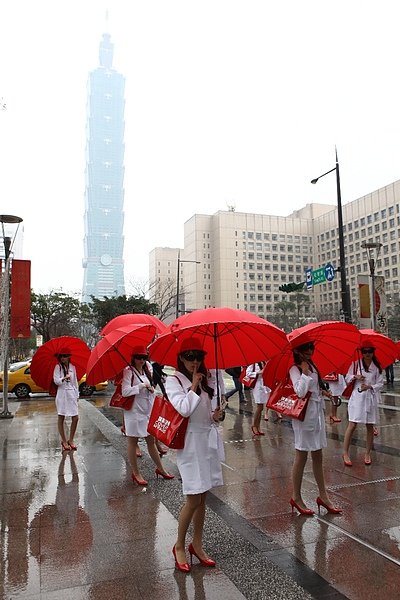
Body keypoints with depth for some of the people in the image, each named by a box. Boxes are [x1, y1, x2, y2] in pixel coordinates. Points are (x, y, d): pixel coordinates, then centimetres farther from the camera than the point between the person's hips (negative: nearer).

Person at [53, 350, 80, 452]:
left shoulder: (72, 367, 9)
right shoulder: (58, 367, -1)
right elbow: (56, 381, -9)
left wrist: (77, 394, 12)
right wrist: (64, 378, -28)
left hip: (72, 394, 3)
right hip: (62, 394, -3)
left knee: (75, 418, -1)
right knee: (61, 418, 3)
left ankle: (71, 440, 14)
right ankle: (64, 441, 16)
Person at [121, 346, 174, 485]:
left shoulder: (147, 370, 10)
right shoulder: (128, 371, -11)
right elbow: (125, 391, -20)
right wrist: (142, 386, -19)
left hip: (147, 410, 6)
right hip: (134, 411, -6)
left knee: (151, 441, 14)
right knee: (132, 442, 6)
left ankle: (160, 468, 24)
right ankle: (135, 473, 17)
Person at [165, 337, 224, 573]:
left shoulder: (204, 380, 11)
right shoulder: (174, 381, -8)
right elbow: (184, 409, -22)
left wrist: (215, 416, -1)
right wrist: (193, 386, -14)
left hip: (208, 440, 6)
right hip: (190, 442, -6)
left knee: (202, 497, 13)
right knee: (193, 499, -3)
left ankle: (197, 544, 29)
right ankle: (179, 546, 19)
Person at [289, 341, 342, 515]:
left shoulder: (311, 365, 10)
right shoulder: (295, 369, -15)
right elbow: (300, 392, -29)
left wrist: (322, 391, 6)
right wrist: (305, 372, -22)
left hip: (317, 412, 8)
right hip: (304, 415, -8)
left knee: (317, 456, 16)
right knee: (301, 457, 3)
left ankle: (323, 495, 28)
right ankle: (296, 498, 17)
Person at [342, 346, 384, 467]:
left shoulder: (377, 367, 3)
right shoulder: (355, 364, 1)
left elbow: (380, 384, 3)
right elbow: (347, 379, 7)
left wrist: (370, 386, -15)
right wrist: (355, 377, -13)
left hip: (371, 398, 2)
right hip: (357, 396, -2)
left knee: (370, 426, 8)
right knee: (352, 425, -6)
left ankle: (367, 453, 22)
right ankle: (345, 453, 2)